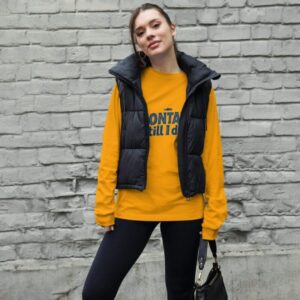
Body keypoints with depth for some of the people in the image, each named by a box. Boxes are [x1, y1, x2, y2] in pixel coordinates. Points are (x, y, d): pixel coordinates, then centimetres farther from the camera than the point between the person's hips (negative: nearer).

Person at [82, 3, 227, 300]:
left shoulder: (199, 85, 1)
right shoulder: (127, 83, 1)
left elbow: (211, 151, 0)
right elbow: (111, 147, 1)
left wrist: (213, 211, -3)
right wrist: (104, 204, -3)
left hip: (185, 207, 0)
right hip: (134, 205, 0)